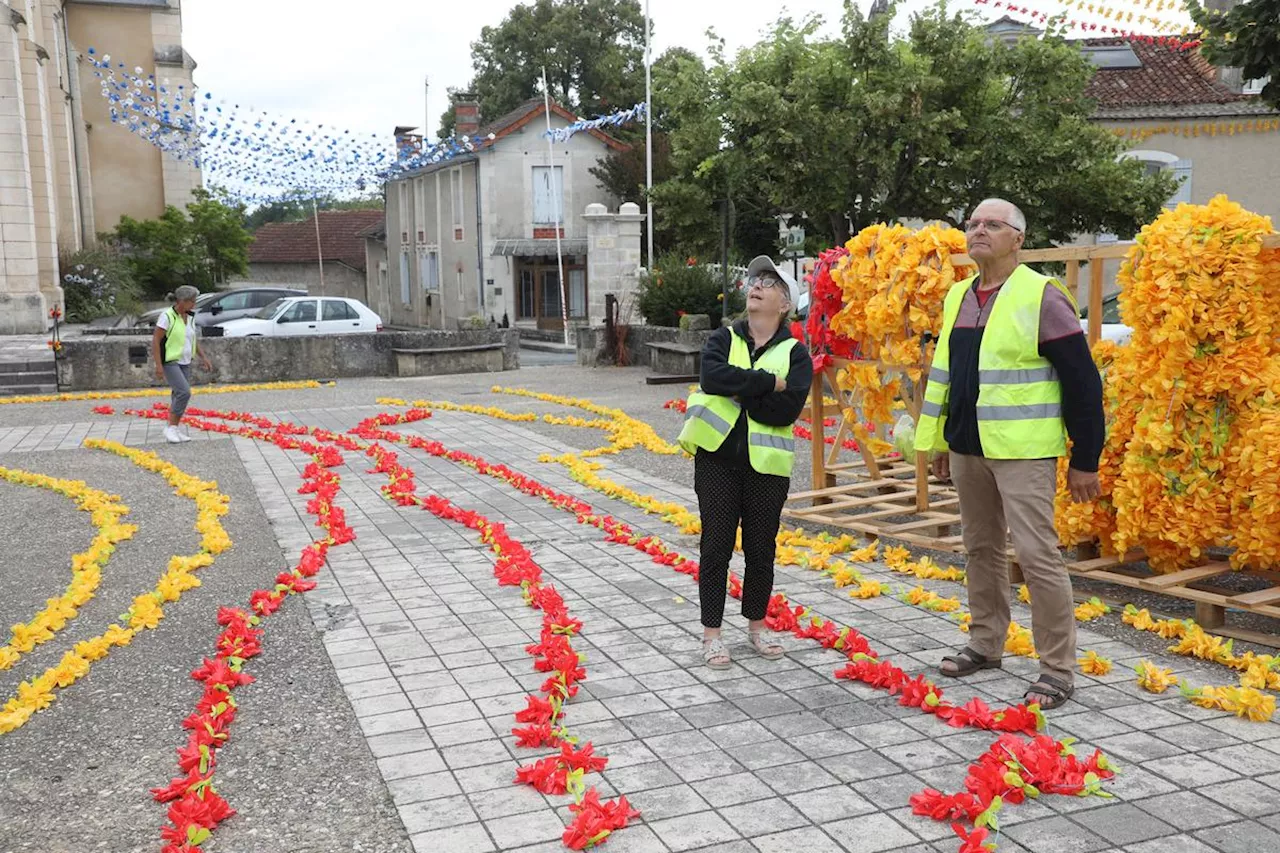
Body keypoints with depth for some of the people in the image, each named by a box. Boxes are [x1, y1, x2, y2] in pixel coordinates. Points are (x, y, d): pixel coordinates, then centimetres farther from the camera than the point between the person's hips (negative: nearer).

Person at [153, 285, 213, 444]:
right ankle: (170, 428, -8)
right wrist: (158, 365, -20)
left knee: (179, 396, 6)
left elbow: (193, 338, 19)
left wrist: (203, 357, 13)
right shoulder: (167, 316, -16)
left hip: (184, 363, 7)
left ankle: (174, 430, 13)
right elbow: (155, 340, -16)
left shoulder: (190, 317, 6)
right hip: (169, 362, -7)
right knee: (184, 392, -19)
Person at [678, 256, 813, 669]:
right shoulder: (724, 338, 4)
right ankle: (711, 634, 13)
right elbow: (712, 375, -18)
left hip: (766, 464, 0)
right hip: (717, 457, 0)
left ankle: (756, 627, 28)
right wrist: (769, 382, -18)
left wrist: (738, 390, -14)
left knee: (761, 548, 10)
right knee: (716, 546, 3)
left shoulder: (795, 353, 1)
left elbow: (787, 408, -15)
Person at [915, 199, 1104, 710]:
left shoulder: (1041, 297, -10)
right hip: (968, 448, 7)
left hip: (1022, 451, -7)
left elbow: (1083, 381, -10)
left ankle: (1058, 671, 3)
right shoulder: (958, 297, 11)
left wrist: (1085, 459, -10)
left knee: (1036, 554, -7)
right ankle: (985, 645, 30)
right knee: (981, 549, 15)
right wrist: (939, 441, 20)